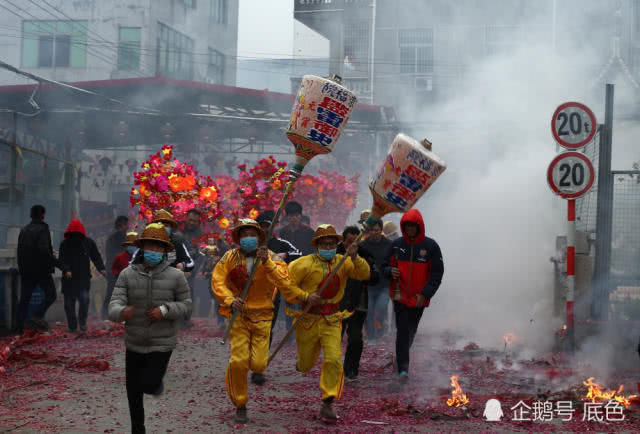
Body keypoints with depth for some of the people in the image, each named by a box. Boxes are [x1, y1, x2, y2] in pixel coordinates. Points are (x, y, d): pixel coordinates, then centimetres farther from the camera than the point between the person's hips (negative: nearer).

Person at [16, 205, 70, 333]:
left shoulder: (23, 231, 11)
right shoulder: (42, 230, -12)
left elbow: (21, 251, 17)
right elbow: (45, 252, -23)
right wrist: (63, 267, -25)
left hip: (26, 271, 7)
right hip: (41, 270, -7)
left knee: (24, 299, 8)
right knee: (50, 295, 4)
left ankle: (19, 328, 4)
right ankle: (38, 316, -15)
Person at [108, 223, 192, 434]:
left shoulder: (175, 276, -10)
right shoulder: (127, 275, -8)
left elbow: (185, 305, -1)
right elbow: (114, 305, -15)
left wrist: (165, 310, -21)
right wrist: (121, 312, -40)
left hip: (162, 344, -2)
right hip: (134, 343, 2)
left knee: (147, 385, -11)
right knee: (133, 391, 12)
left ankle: (156, 382, 27)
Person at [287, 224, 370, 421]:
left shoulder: (342, 262, 0)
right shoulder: (305, 264, -11)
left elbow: (364, 274, -12)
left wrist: (354, 258, -29)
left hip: (331, 320, 2)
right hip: (308, 318, -2)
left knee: (333, 360, -14)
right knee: (306, 364, 12)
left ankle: (327, 404, -5)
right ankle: (301, 363, 52)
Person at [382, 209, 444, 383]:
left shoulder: (430, 246, -3)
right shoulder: (397, 244, 3)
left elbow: (437, 273, -1)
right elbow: (386, 266, 12)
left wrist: (425, 294, -10)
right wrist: (390, 271, -14)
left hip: (419, 298, 0)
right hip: (400, 295, 0)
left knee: (411, 331, 13)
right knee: (402, 331, -12)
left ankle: (400, 359, 35)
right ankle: (403, 368, -13)